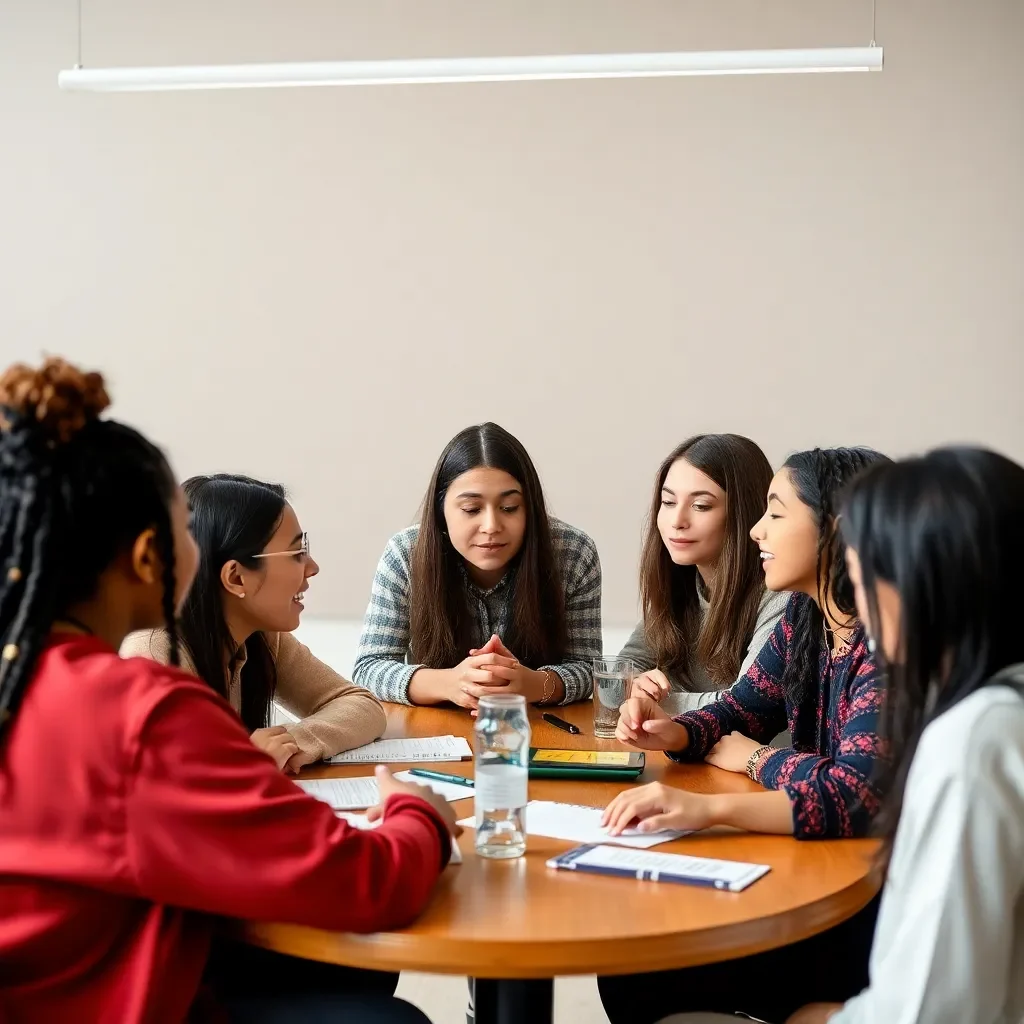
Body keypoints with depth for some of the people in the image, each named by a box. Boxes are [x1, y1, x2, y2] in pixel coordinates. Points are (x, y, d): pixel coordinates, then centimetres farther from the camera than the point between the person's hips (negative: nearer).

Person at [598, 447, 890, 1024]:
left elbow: (853, 797, -32)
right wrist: (674, 733, -9)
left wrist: (707, 807, -29)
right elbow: (741, 711, 12)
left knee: (641, 977, -12)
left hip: (875, 901, -7)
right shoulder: (805, 618, 3)